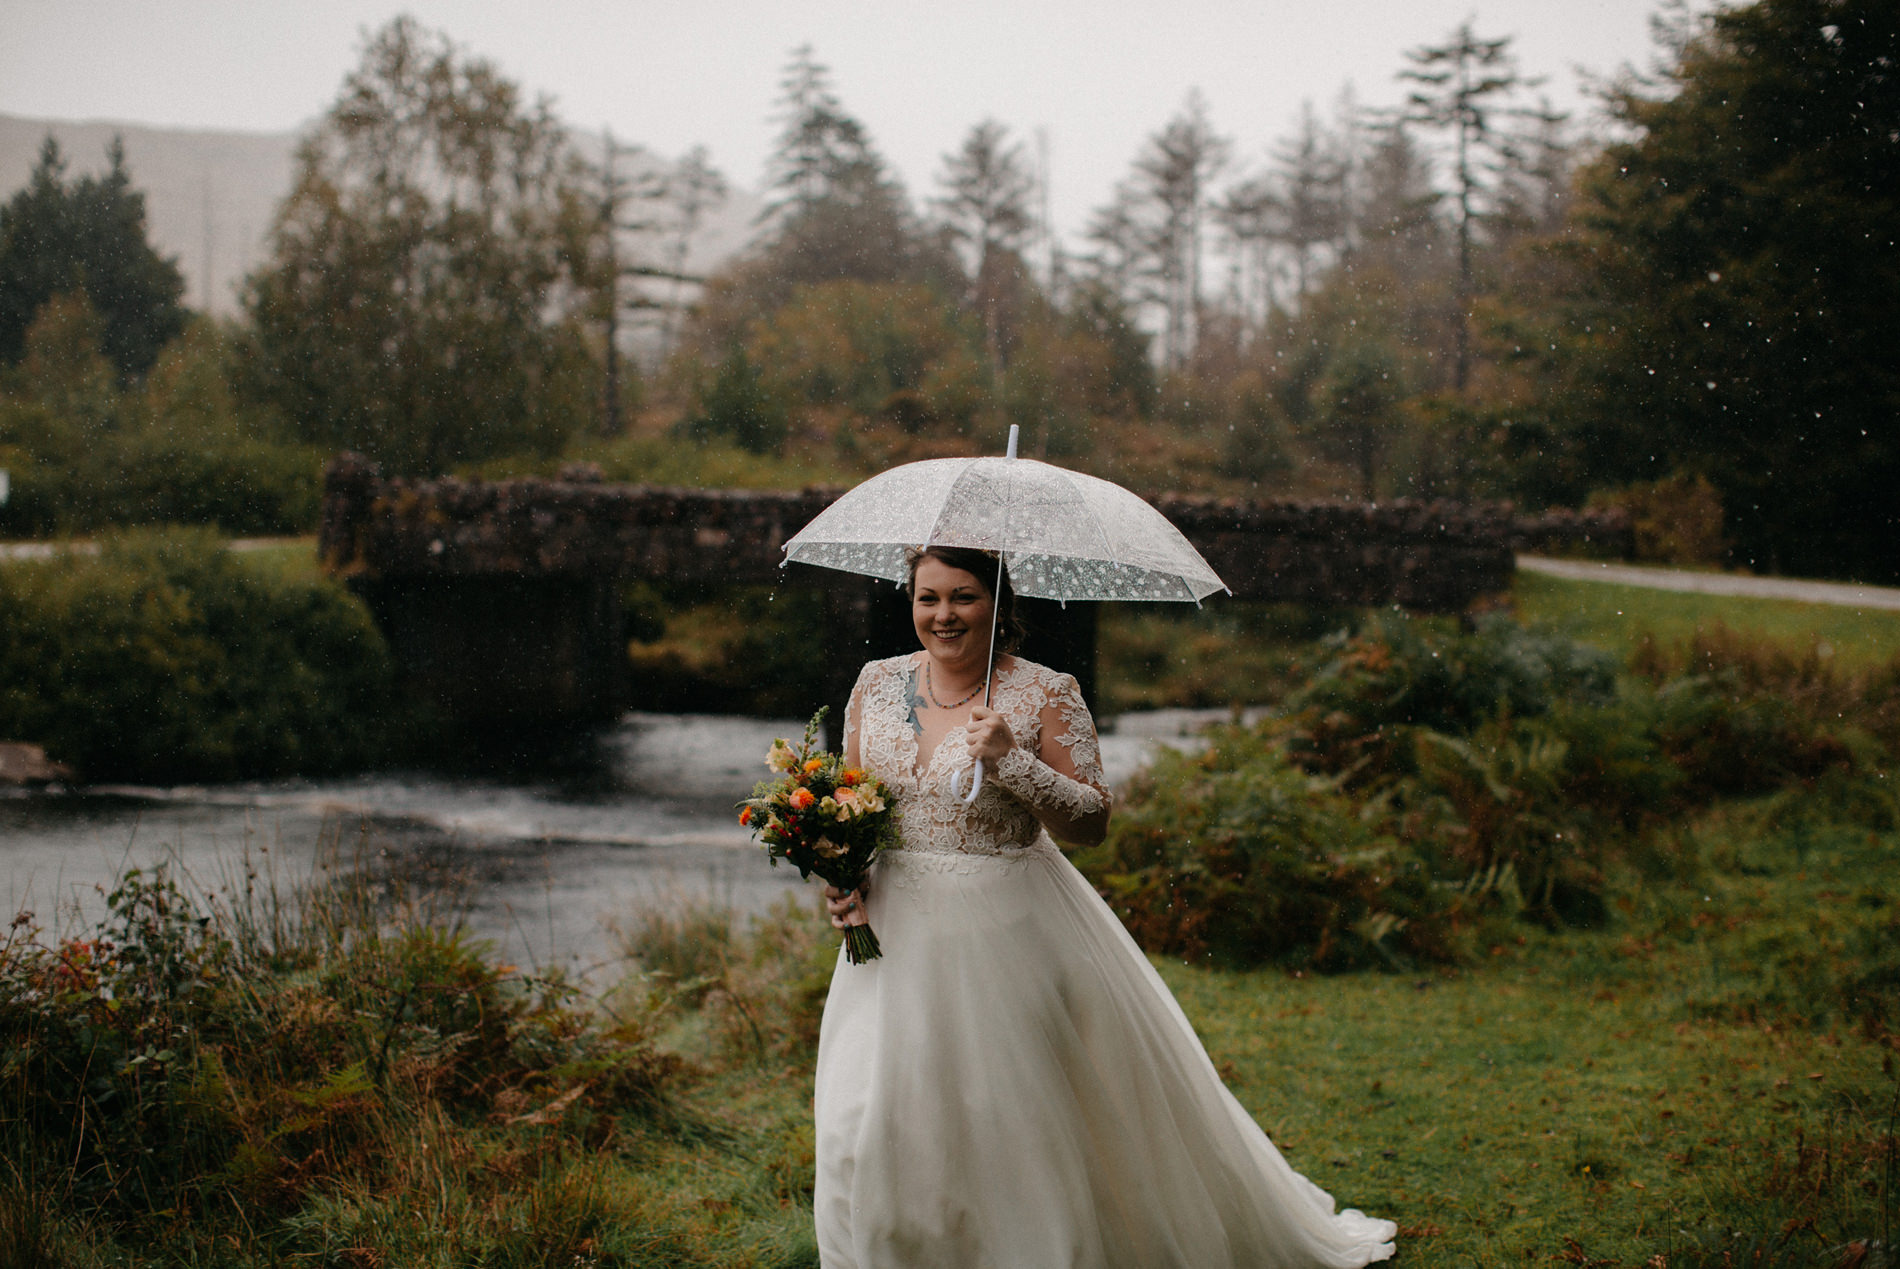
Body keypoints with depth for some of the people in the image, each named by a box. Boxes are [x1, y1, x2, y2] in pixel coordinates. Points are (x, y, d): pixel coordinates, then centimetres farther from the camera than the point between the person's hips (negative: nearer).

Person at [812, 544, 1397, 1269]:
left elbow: (1093, 822, -11)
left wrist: (1012, 760, -24)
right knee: (866, 1128, 3)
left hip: (1011, 933, -4)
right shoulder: (878, 685, 6)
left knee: (1011, 1119, 2)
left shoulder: (1046, 696, -7)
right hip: (899, 930, 4)